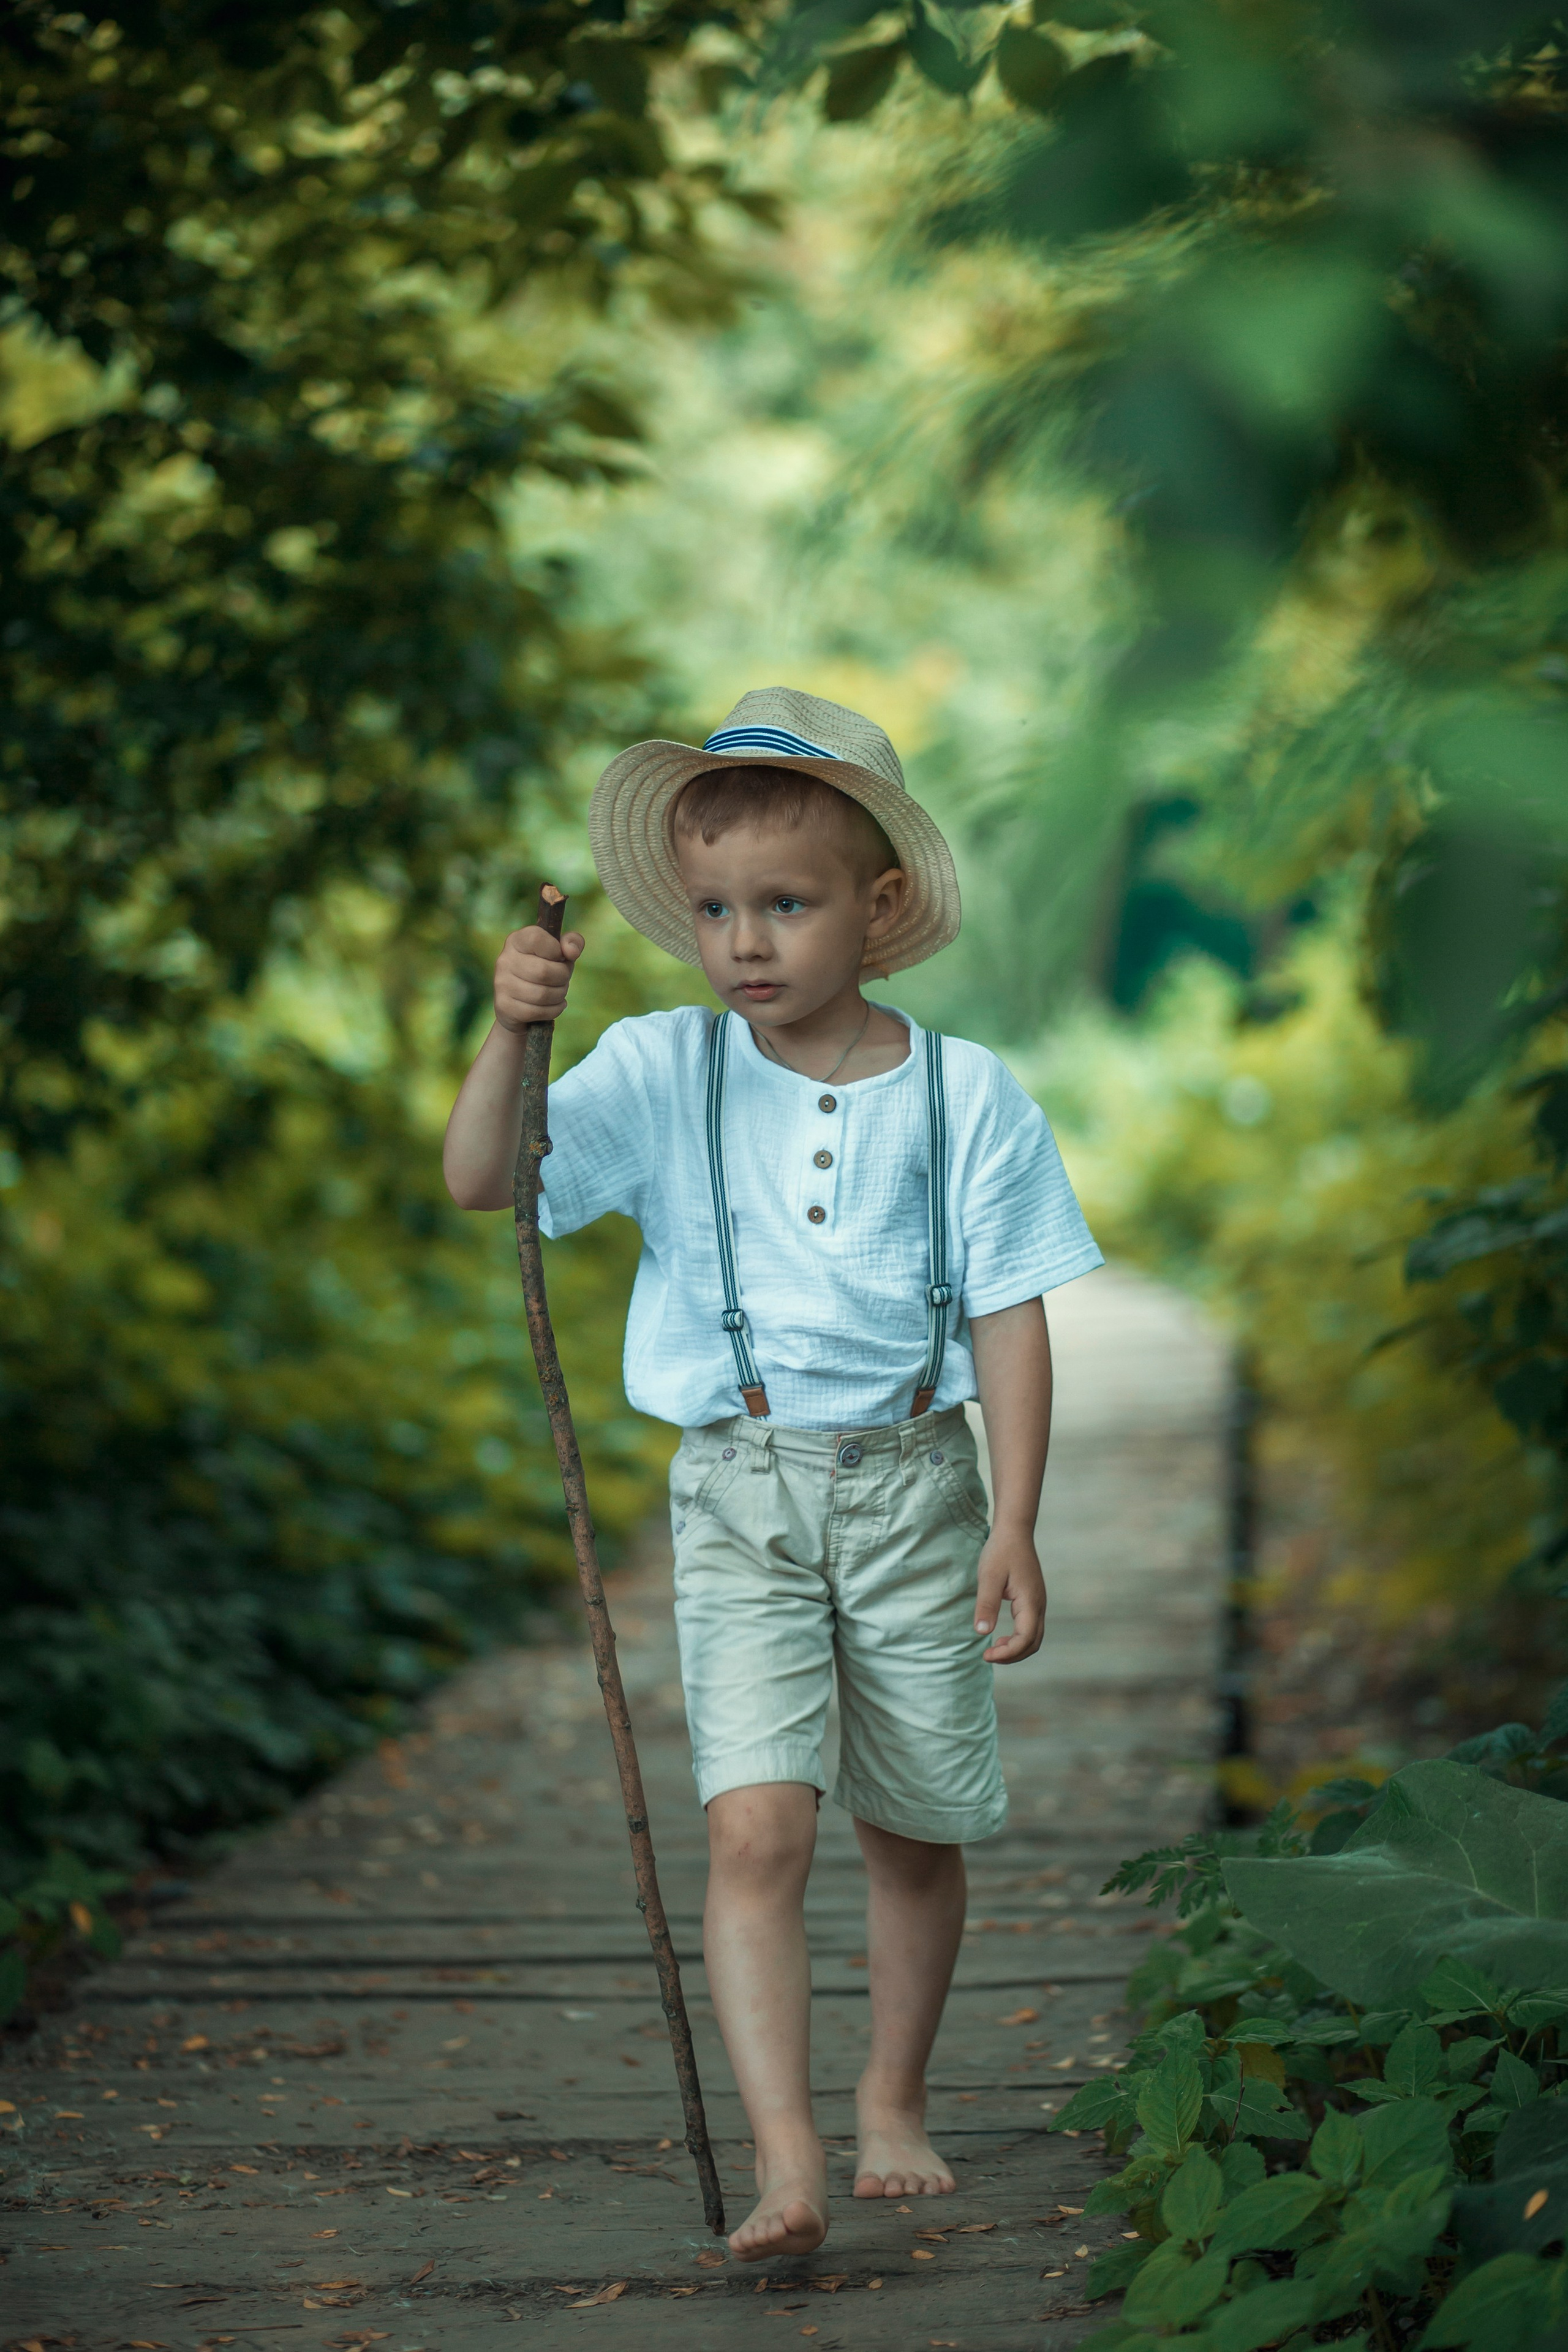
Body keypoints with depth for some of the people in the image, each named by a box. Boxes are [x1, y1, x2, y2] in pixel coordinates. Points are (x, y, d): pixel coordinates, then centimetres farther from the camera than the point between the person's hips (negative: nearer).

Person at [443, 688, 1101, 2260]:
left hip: (916, 1483, 1)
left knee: (914, 1829, 13)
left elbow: (1010, 1317, -1)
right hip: (743, 1491, -1)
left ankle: (893, 2104, 34)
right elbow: (480, 1183, -11)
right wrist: (514, 1033, -28)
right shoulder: (660, 1074, -3)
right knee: (757, 1827, -14)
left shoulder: (966, 1097, -3)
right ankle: (785, 2163, -15)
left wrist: (1014, 1529, -5)